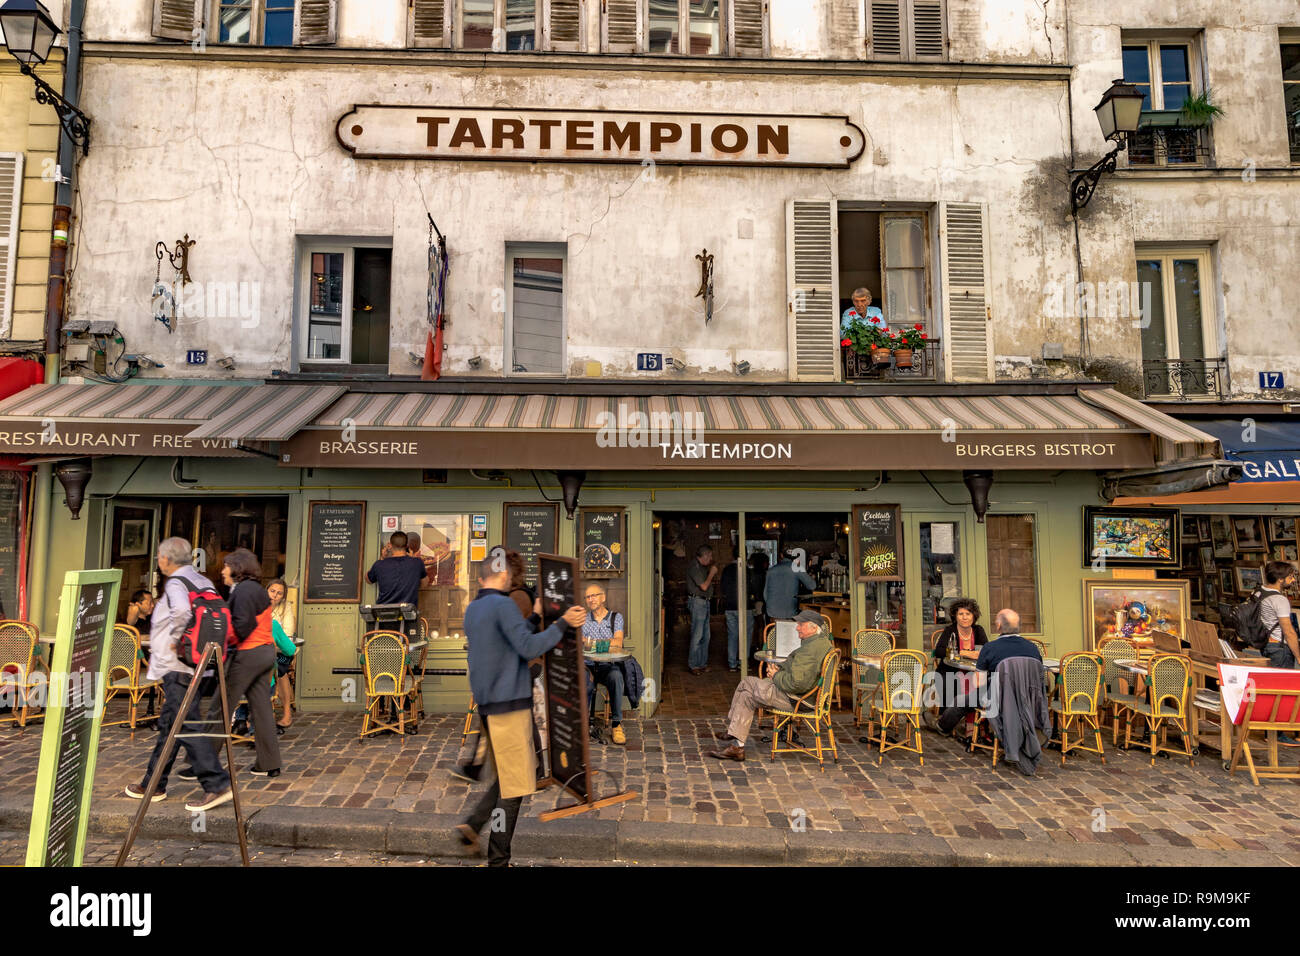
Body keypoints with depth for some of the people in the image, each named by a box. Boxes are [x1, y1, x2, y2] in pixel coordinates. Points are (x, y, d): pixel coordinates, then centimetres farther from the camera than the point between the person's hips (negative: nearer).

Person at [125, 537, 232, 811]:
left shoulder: (175, 583, -12)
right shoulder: (203, 582, 14)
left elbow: (182, 611, -32)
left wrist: (176, 638, -19)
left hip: (179, 667, -9)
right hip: (194, 664, 9)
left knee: (187, 727, -9)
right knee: (169, 725, 19)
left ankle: (217, 785, -11)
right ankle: (154, 785, 31)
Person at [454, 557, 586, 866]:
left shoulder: (472, 610, 15)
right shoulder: (503, 604, -13)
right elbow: (528, 648, -20)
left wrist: (534, 618, 20)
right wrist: (562, 624, -15)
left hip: (486, 703, 9)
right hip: (509, 702, -9)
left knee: (506, 775, 20)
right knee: (514, 784, -1)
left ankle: (473, 824, 11)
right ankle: (498, 858, 5)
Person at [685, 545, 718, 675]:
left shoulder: (702, 567, 16)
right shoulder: (694, 567, -14)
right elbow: (704, 586, -19)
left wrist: (712, 572, 13)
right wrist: (712, 573, -9)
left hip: (705, 602, 10)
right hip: (697, 602, -10)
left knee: (705, 635, 11)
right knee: (697, 635, -9)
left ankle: (702, 663, 18)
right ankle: (693, 665, -4)